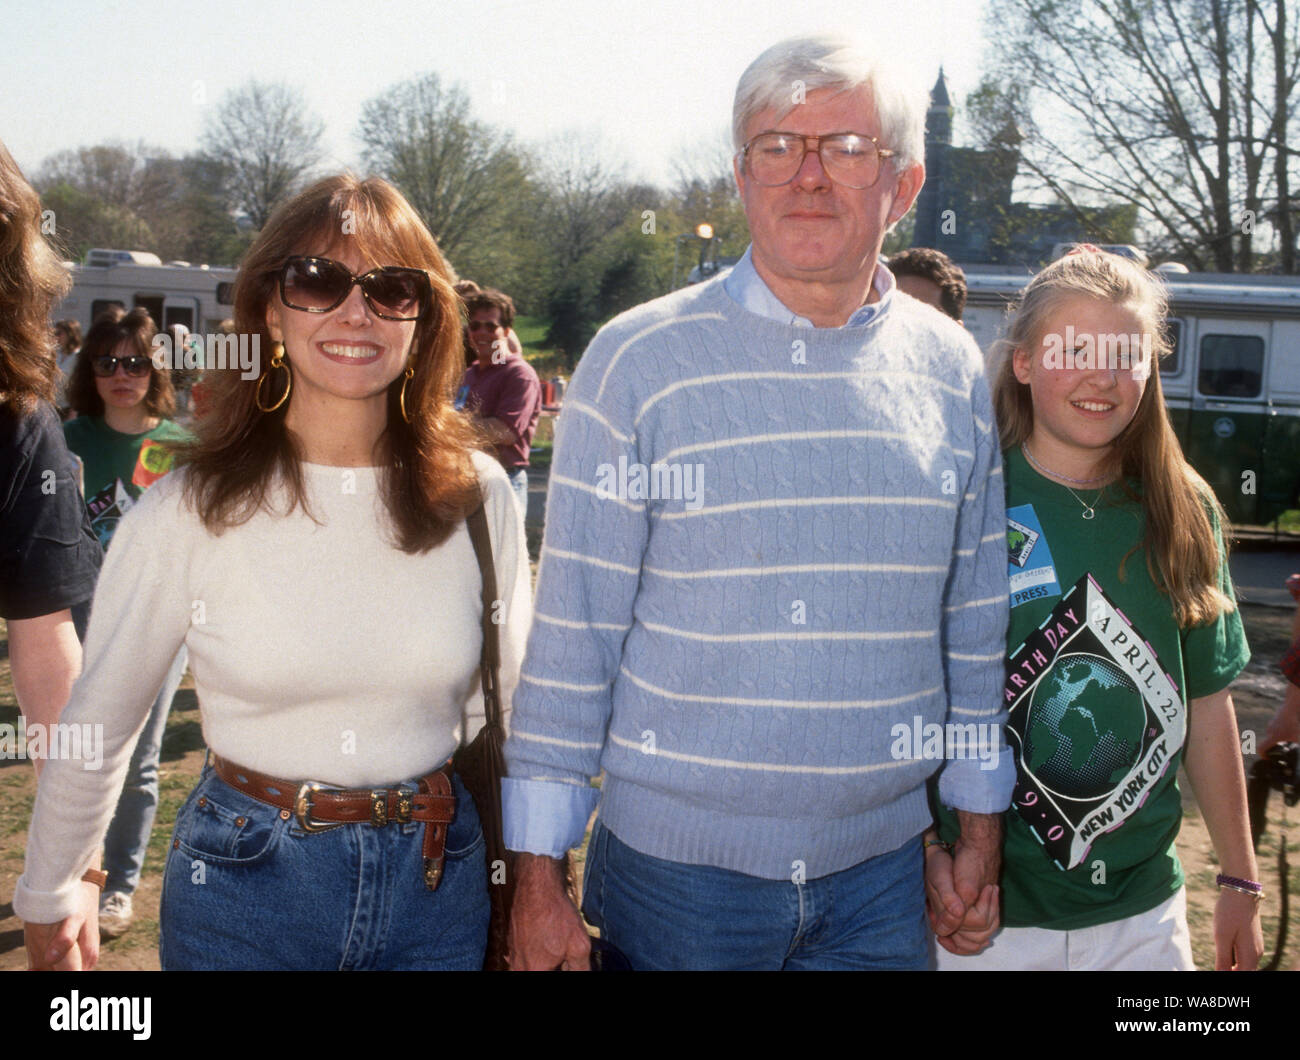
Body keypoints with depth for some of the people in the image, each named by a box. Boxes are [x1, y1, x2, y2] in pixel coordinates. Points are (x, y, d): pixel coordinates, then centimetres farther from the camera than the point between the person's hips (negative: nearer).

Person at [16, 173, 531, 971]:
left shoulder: (478, 496, -5)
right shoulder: (189, 512, -10)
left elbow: (507, 703, 6)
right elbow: (97, 725, 1)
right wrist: (47, 899, 10)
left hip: (439, 876, 2)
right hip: (245, 878, -1)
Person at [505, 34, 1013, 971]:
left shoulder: (953, 371, 3)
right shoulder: (639, 360, -8)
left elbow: (975, 620, 10)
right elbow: (571, 631, -8)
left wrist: (981, 821, 11)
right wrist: (539, 869, -7)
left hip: (883, 868, 3)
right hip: (674, 862, -3)